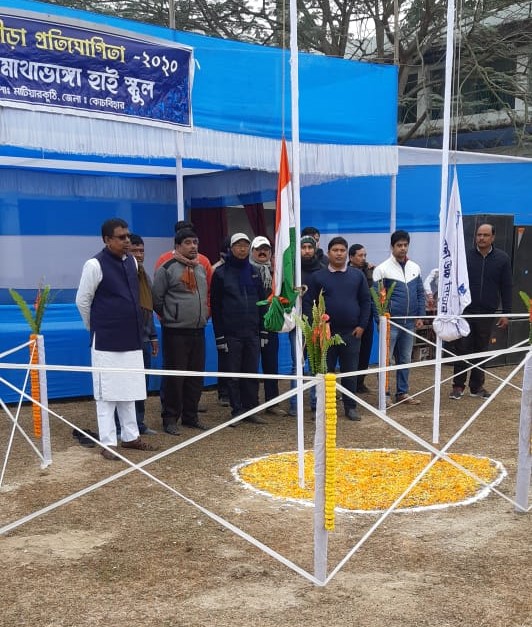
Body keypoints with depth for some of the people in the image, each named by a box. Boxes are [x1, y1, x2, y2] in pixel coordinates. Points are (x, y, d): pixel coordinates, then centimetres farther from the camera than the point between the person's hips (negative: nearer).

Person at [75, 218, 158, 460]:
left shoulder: (132, 262, 8)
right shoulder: (95, 265, -12)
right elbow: (82, 301, -4)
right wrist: (96, 327, 7)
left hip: (131, 339, 6)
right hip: (106, 341, -6)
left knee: (129, 391, 13)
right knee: (107, 393, 0)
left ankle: (130, 436, 23)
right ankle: (108, 443, 8)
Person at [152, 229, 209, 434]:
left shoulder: (201, 268, 14)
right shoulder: (167, 268, -7)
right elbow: (156, 299, -5)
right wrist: (169, 317, 2)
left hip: (198, 331, 7)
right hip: (175, 332, -7)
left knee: (196, 376, 11)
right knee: (174, 377, -3)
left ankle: (190, 416, 22)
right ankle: (170, 418, 7)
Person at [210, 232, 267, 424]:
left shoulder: (253, 272, 11)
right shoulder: (221, 273, 0)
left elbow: (262, 302, 12)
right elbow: (215, 306, -3)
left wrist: (263, 331, 6)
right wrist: (220, 335, -8)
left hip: (252, 332, 3)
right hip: (231, 333, -3)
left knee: (252, 373, 7)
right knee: (234, 374, 3)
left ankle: (251, 410, 15)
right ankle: (237, 411, 11)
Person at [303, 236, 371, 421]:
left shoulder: (357, 275, 6)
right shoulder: (318, 277, 1)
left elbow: (365, 301, 8)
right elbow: (307, 302, 0)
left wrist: (362, 325, 0)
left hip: (351, 333, 1)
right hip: (325, 333, -1)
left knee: (350, 371, 7)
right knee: (325, 371, 5)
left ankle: (350, 406, 18)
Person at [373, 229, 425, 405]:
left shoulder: (415, 268, 9)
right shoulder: (382, 269, -6)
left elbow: (420, 293, 12)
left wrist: (420, 316, 5)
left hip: (409, 322, 5)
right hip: (391, 322, -5)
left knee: (405, 359, 12)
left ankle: (402, 393, 21)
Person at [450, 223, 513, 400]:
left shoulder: (502, 259, 3)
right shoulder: (465, 257, 0)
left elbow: (506, 287, 5)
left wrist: (506, 312, 2)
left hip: (487, 313, 1)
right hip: (465, 311, -1)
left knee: (481, 350, 9)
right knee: (462, 349, 0)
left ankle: (477, 386, 19)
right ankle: (458, 386, 10)